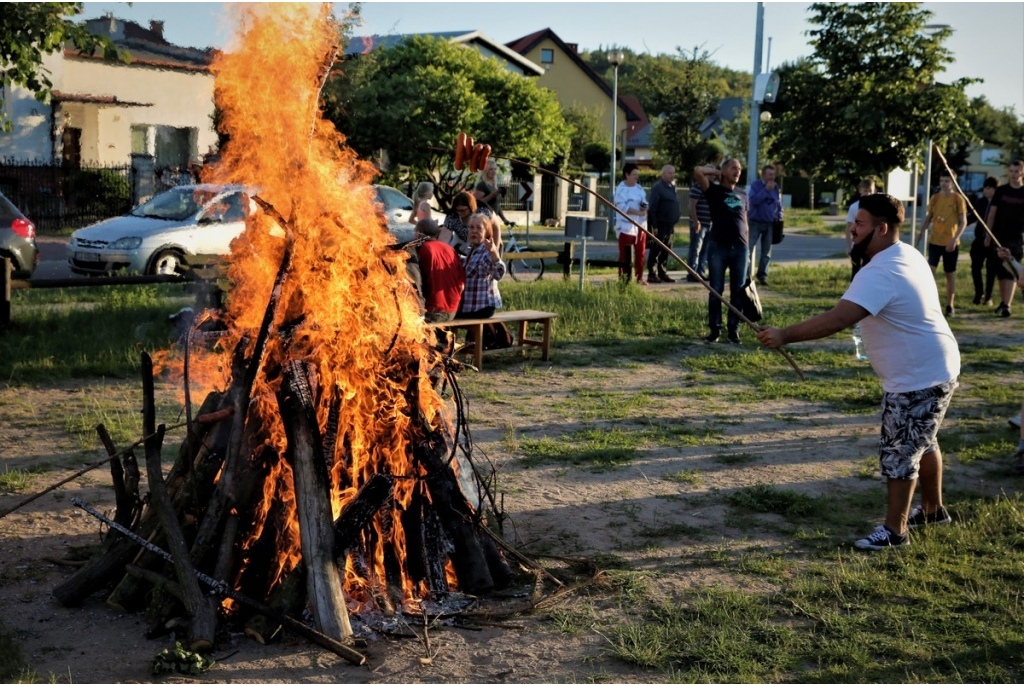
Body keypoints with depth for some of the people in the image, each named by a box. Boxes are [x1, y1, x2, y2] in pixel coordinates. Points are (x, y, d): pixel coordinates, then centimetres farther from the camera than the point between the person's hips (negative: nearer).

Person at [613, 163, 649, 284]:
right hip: (626, 225, -6)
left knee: (640, 253, 7)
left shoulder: (639, 189, 14)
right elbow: (622, 207, -16)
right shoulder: (621, 189, -7)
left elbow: (645, 202, 17)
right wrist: (638, 212, -22)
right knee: (625, 254, -5)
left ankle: (639, 277, 15)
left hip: (640, 225, 6)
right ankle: (622, 277, 0)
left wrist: (645, 207, -7)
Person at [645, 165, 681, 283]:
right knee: (656, 250, -5)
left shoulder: (672, 187, 16)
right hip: (661, 225, -8)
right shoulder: (657, 187, -11)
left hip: (670, 225, 8)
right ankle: (651, 274, -1)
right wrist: (654, 226, -19)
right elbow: (652, 208, -15)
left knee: (666, 250, 11)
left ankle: (662, 273, 17)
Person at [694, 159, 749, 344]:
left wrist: (748, 249, 15)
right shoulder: (714, 191, 2)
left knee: (738, 292, 4)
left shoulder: (743, 195, 15)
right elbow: (697, 171, -13)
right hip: (718, 247, -3)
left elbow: (744, 223, 18)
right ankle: (715, 329, 9)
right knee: (715, 291, 0)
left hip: (740, 249, 3)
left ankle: (734, 330, 12)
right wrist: (716, 172, 2)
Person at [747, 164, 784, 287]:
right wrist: (766, 190, -22)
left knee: (766, 252, 6)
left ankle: (762, 276, 14)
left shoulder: (776, 187, 8)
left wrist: (779, 218, 5)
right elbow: (754, 200, -20)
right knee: (749, 249, -10)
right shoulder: (755, 185, -4)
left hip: (770, 224, 4)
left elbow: (779, 205, 18)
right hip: (755, 222, -4)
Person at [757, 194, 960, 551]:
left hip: (918, 377, -11)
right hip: (933, 368, 11)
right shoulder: (908, 255, 5)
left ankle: (894, 529, 12)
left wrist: (783, 336, -32)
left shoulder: (880, 273, -28)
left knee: (899, 452, 0)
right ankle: (933, 509, 41)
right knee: (921, 442, 24)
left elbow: (836, 320, -37)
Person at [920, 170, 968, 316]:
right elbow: (928, 218, 13)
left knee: (950, 273, 7)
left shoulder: (958, 199, -5)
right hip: (934, 241, 2)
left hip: (951, 243, -2)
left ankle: (949, 305, 16)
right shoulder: (935, 198, 4)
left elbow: (963, 222, -7)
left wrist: (954, 239, -18)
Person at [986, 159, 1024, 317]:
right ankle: (1003, 302, 21)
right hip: (999, 238, 3)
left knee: (1011, 273, -10)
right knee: (1001, 273, 9)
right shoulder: (1001, 191, 6)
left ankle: (1007, 306, -16)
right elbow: (992, 214, 7)